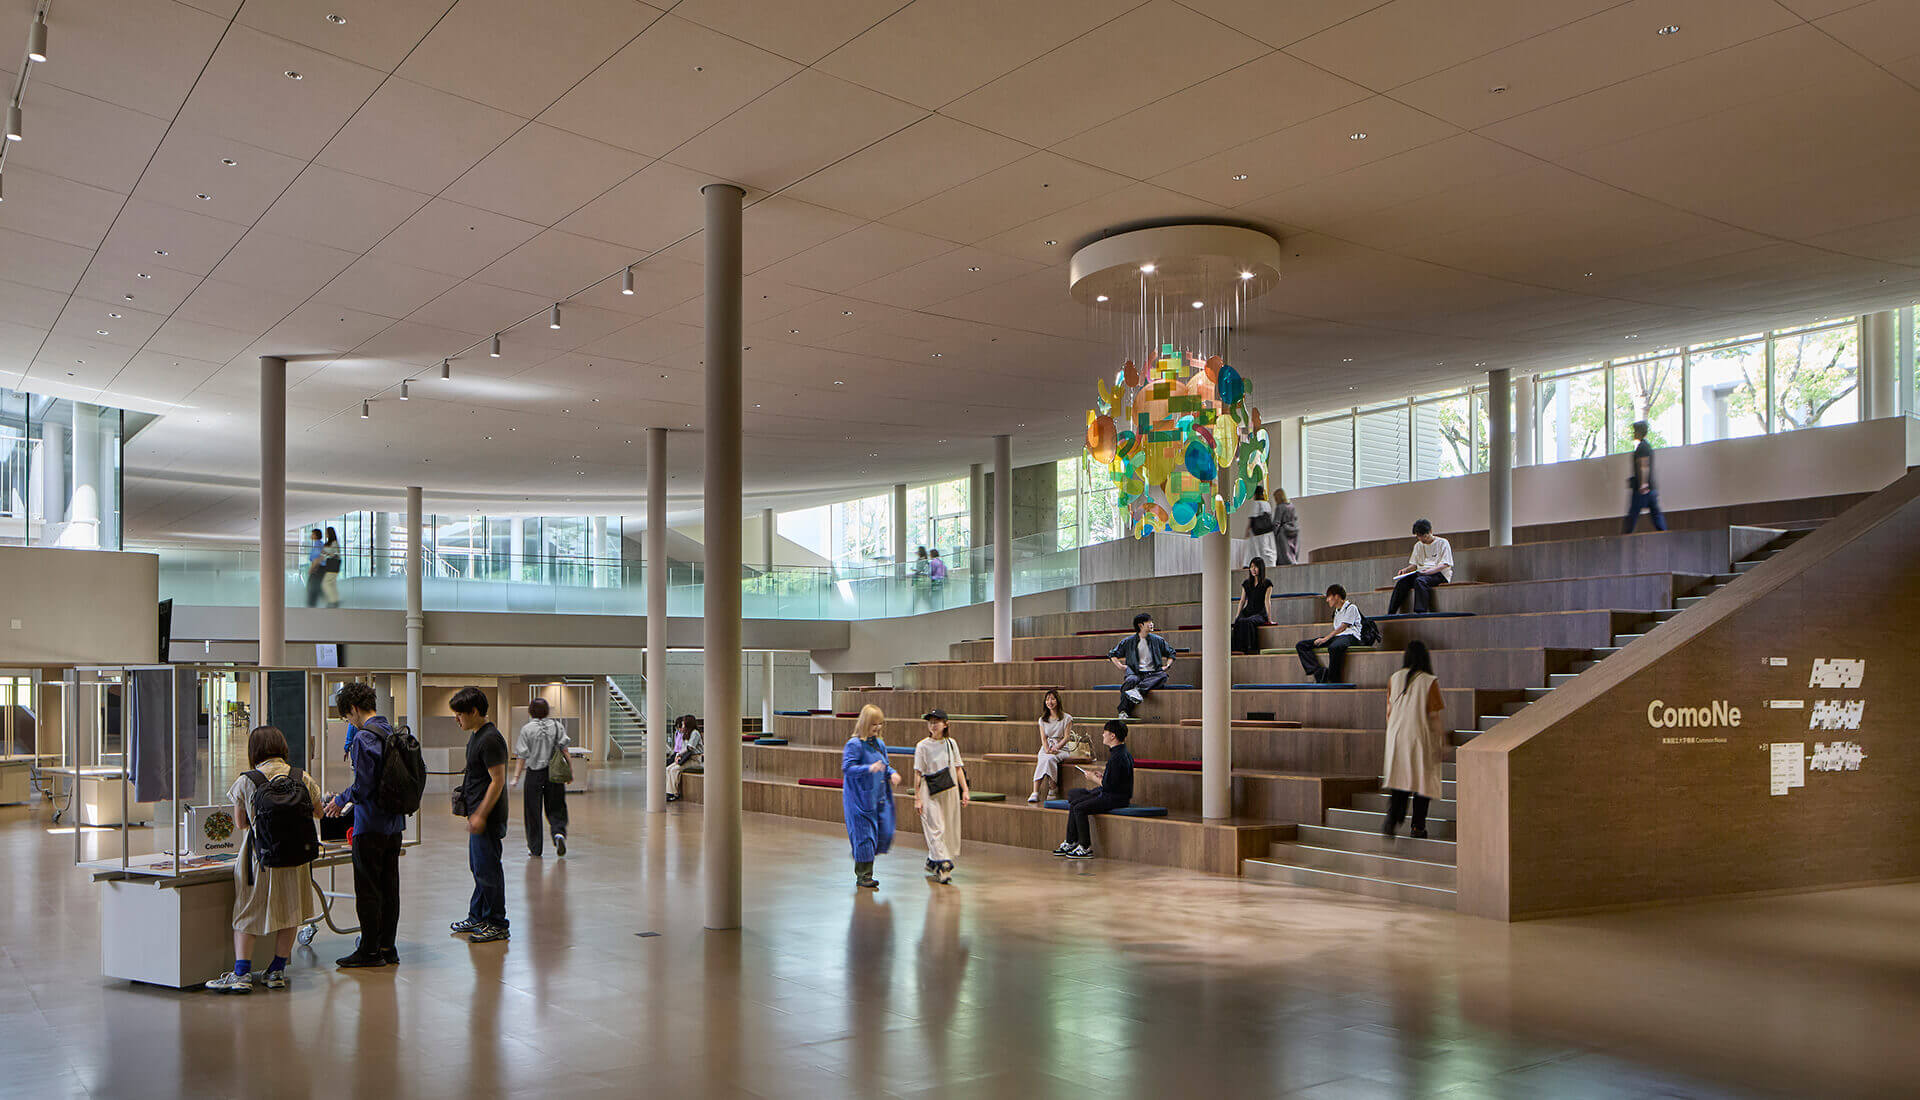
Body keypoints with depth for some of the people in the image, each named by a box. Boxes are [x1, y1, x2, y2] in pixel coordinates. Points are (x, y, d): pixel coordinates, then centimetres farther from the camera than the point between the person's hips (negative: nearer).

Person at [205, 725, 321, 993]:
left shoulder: (245, 782, -7)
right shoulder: (303, 779, -1)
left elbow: (240, 823, 5)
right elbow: (318, 812, 14)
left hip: (261, 858, -2)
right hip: (297, 859, 2)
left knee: (247, 914, 10)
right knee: (289, 911, 14)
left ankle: (241, 974, 1)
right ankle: (277, 972, 18)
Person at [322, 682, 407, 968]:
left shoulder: (364, 737, -16)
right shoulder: (393, 732, 9)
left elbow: (364, 785, -20)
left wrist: (341, 800, -2)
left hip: (371, 824, -8)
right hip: (395, 821, 8)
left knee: (368, 889, 1)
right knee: (389, 886, 12)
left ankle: (370, 950, 6)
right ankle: (387, 947, 18)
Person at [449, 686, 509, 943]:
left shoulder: (490, 740, -19)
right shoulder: (475, 736, 14)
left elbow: (498, 780, -22)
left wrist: (481, 815, -22)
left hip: (489, 817, -10)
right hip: (478, 814, 10)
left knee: (487, 869, -4)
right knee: (478, 868, 18)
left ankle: (497, 924, 4)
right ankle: (478, 918, 29)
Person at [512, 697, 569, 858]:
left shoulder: (527, 729, -4)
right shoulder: (557, 726, 1)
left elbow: (523, 756, -5)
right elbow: (564, 749, -2)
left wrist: (516, 777, 0)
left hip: (534, 772, -2)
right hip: (555, 772, 2)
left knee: (533, 811, 8)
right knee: (555, 808, 12)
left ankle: (535, 848, 12)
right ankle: (559, 832, -16)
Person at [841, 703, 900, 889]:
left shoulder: (880, 744, 11)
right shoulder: (854, 744, -12)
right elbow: (847, 768, -20)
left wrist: (892, 773, 0)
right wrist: (869, 768, -33)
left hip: (880, 797, 7)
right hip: (860, 799, -7)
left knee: (885, 834, 6)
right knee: (864, 835, -3)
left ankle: (860, 857, 31)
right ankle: (863, 876, 9)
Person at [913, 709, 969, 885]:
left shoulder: (951, 743, 6)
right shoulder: (922, 746, -5)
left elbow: (958, 768, 10)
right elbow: (918, 774, -4)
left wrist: (965, 790, 3)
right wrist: (917, 798, -7)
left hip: (950, 792, 4)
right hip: (930, 794, -4)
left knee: (949, 829, 8)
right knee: (935, 828, -10)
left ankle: (932, 862, 24)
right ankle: (943, 866, -11)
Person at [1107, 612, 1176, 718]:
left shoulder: (1158, 640, 15)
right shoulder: (1128, 642, 10)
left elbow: (1171, 653, 28)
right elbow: (1112, 654, 18)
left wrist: (1167, 666, 11)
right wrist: (1119, 666, 3)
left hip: (1153, 675, 2)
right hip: (1136, 673, -1)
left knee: (1163, 676, -32)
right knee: (1131, 680, -36)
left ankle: (1138, 690, -51)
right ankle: (1123, 711, -40)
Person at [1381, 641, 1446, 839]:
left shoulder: (1394, 679, -1)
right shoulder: (1430, 682, -12)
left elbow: (1389, 711, 5)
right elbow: (1436, 715, -10)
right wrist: (1440, 741, -1)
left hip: (1397, 736, 3)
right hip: (1421, 737, -3)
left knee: (1399, 779, 11)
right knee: (1422, 779, 10)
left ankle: (1392, 819, -5)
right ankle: (1418, 826, 12)